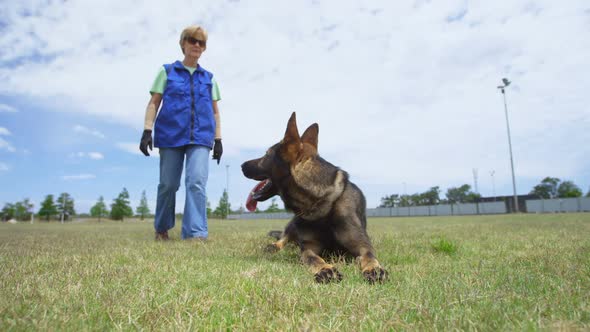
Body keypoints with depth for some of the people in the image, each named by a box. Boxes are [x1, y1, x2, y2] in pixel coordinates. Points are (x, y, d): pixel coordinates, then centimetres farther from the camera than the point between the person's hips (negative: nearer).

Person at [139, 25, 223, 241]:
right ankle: (162, 229, 24)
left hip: (200, 137, 1)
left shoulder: (208, 78, 17)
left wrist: (218, 139, 8)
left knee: (197, 182, -16)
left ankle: (196, 233, -18)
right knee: (168, 184, 5)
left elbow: (215, 111, 16)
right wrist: (147, 130, -6)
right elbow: (153, 103, 7)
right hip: (171, 136, 0)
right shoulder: (167, 71, 13)